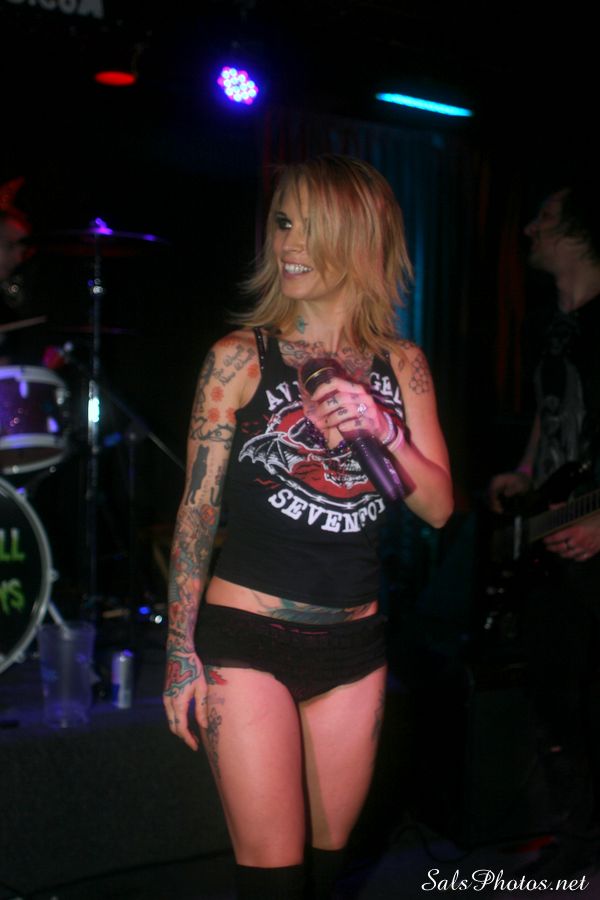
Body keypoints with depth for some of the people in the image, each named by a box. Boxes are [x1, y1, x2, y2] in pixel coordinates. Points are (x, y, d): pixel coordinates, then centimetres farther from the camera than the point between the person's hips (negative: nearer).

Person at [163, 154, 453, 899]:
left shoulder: (402, 367, 5)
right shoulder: (241, 357, -4)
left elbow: (438, 508, 3)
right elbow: (198, 507, -3)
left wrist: (383, 431, -16)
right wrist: (180, 652, -6)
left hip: (353, 644, 4)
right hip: (247, 640, -3)